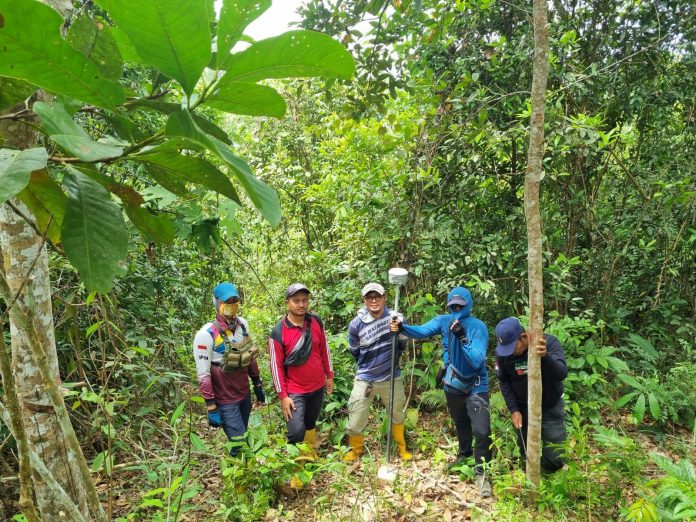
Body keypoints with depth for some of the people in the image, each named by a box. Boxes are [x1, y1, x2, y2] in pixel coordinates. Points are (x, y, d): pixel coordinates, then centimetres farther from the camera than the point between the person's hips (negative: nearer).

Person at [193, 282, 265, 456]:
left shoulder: (243, 324, -1)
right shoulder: (207, 334, -19)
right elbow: (203, 375, -17)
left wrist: (258, 387, 14)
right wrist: (211, 407, -16)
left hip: (245, 394, 6)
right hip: (225, 400, -6)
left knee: (244, 439, 17)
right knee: (239, 444, -2)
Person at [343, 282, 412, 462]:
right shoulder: (356, 324, -16)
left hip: (392, 378, 2)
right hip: (365, 380, -1)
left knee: (397, 415, 22)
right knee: (355, 422, 2)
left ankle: (402, 447, 48)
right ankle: (356, 449, 32)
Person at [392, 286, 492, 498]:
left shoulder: (478, 327, -19)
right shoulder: (443, 321, -9)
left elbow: (477, 361, -27)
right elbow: (421, 331, -26)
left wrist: (463, 337, -38)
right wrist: (402, 327, -44)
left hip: (476, 386, -4)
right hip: (452, 384, 4)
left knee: (481, 431, -10)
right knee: (460, 423, 24)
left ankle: (481, 472, 8)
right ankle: (464, 454, 50)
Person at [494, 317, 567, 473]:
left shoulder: (549, 342, -26)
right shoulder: (502, 352, -18)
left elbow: (562, 374, -38)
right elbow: (504, 382, -4)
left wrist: (545, 356, -57)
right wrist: (513, 410, -11)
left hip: (550, 407, -2)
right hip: (522, 408, 2)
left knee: (554, 459, 2)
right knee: (526, 452, 16)